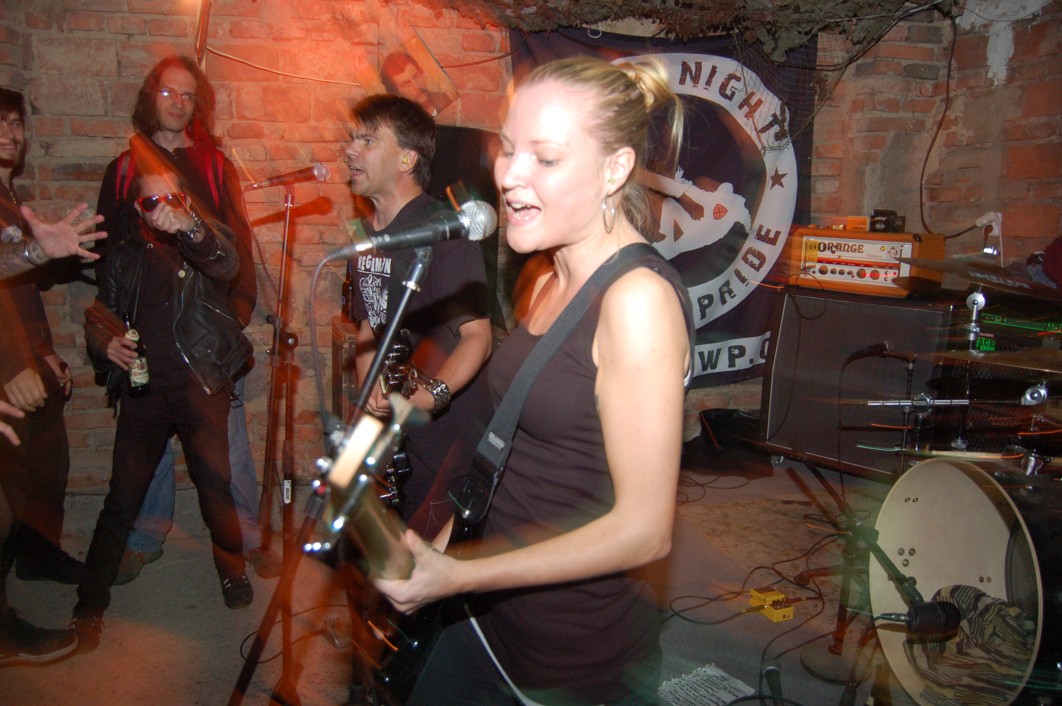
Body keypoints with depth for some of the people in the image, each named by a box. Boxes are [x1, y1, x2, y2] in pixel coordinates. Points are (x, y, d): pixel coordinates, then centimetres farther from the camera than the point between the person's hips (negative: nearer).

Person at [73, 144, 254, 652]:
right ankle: (90, 605, 12)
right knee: (123, 496, 1)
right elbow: (99, 311, 21)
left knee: (215, 484, -3)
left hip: (200, 385, -2)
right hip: (143, 388, 2)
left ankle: (234, 572, 21)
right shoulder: (126, 254, 12)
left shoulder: (206, 242, 2)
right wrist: (105, 341, -3)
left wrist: (189, 229, -43)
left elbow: (227, 265, -23)